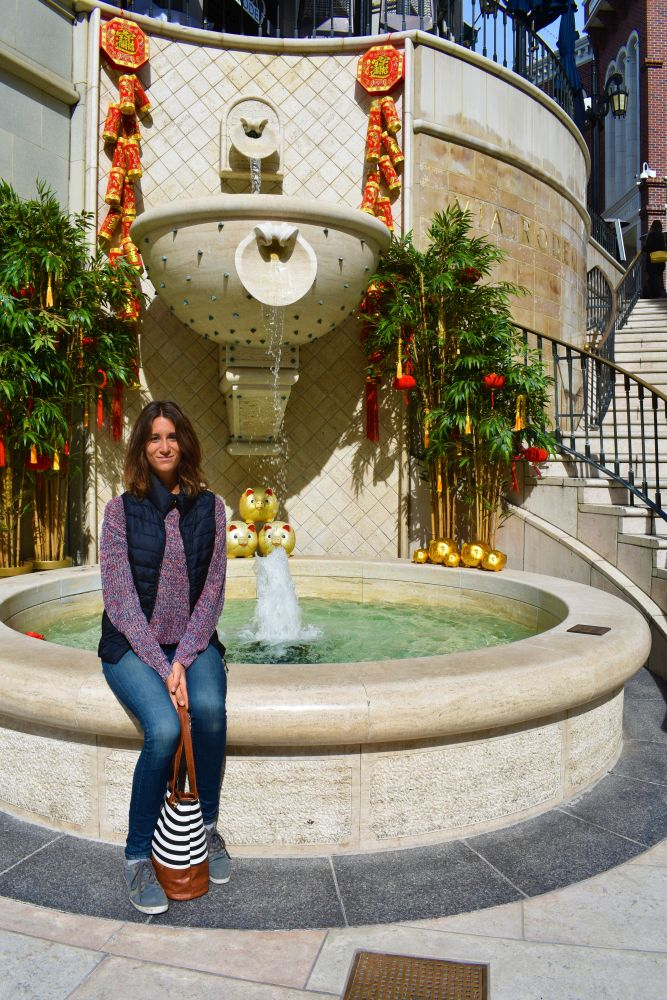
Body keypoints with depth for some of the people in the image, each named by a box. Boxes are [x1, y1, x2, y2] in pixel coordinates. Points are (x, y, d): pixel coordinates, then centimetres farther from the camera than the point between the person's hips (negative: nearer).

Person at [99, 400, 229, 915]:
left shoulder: (209, 507, 0)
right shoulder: (122, 509, -5)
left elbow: (213, 590, -3)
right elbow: (120, 598, -9)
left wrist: (182, 660, -14)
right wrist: (161, 668, -17)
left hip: (192, 642, 2)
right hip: (132, 645, -2)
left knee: (210, 708, -28)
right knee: (164, 728, -27)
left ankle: (208, 825, -2)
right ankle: (138, 857, -5)